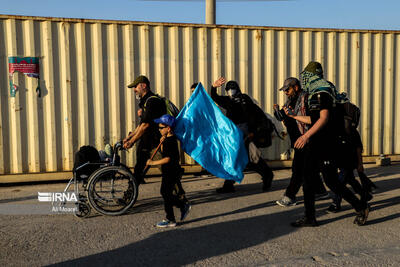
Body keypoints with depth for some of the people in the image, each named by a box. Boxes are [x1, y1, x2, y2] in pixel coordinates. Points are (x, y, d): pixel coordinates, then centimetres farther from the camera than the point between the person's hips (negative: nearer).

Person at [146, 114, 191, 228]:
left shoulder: (170, 141, -20)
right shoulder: (168, 139, 11)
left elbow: (167, 158, -24)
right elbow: (164, 152, 18)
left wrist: (153, 163, -20)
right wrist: (162, 143, 2)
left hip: (171, 172, -10)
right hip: (168, 172, 10)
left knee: (167, 195, -2)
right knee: (164, 192, 18)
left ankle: (170, 220, 8)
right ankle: (184, 206, 25)